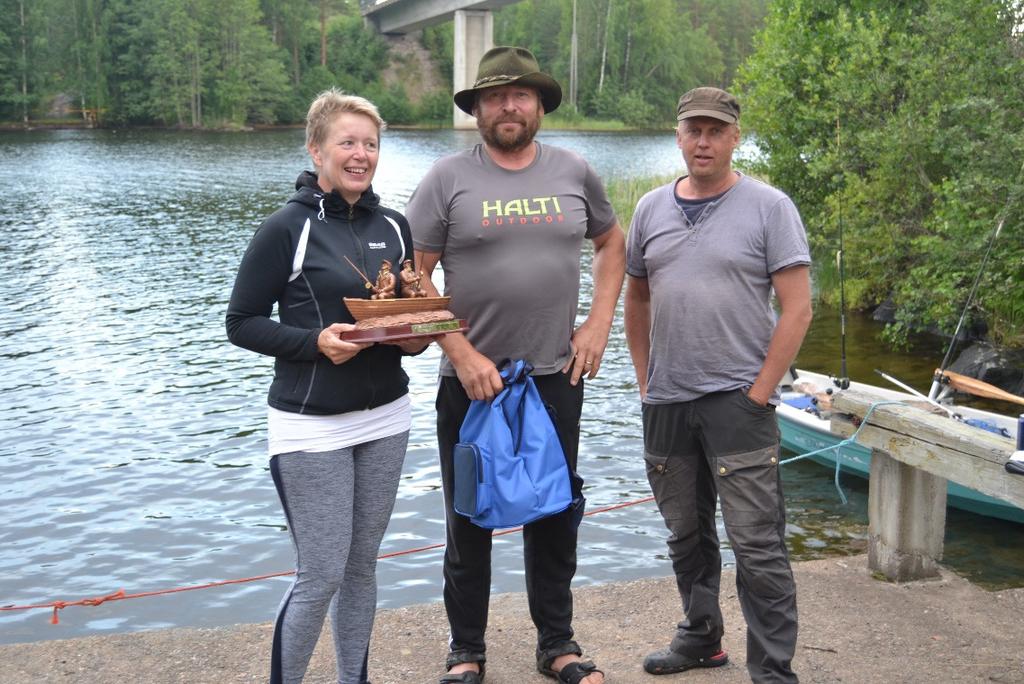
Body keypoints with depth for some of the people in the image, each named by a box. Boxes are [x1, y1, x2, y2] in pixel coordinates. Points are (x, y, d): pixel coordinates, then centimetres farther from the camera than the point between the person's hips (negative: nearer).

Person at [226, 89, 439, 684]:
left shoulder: (394, 226, 7)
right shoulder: (287, 229, -9)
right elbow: (242, 323, -7)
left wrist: (417, 336, -5)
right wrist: (315, 340, -21)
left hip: (385, 419, 5)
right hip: (312, 427, -5)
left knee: (362, 566, 14)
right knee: (322, 576, -2)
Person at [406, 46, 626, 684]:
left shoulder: (574, 172, 4)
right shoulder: (448, 178, -5)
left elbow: (612, 243, 17)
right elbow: (414, 278, -6)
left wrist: (598, 324, 4)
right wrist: (463, 355, -14)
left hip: (557, 376, 3)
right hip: (472, 379, -2)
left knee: (556, 514, 13)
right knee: (469, 520, 9)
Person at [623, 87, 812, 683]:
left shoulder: (769, 207, -5)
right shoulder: (652, 209, 9)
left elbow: (797, 309, -9)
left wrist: (759, 393, -12)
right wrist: (645, 380, 11)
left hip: (738, 402, -5)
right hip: (666, 403, 5)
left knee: (757, 545, -4)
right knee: (687, 534, 18)